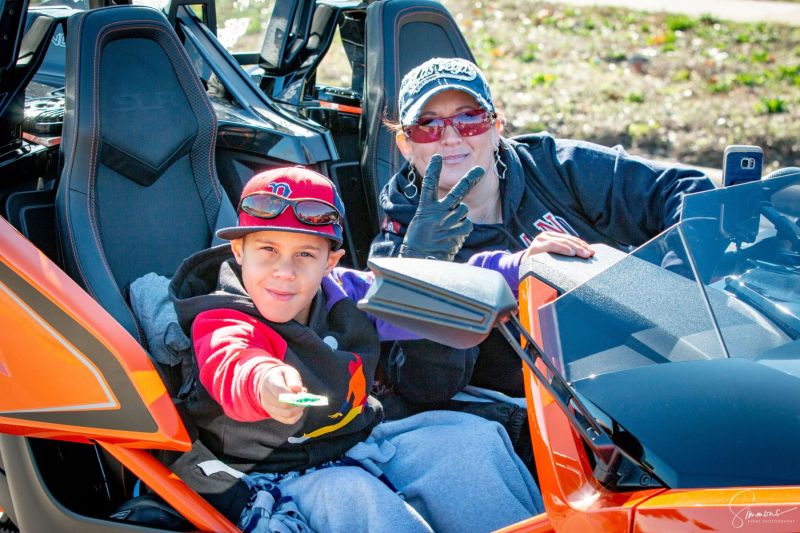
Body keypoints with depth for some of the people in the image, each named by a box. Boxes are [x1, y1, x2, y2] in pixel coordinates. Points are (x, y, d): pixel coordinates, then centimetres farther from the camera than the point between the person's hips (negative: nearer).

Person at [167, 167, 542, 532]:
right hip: (277, 476, -6)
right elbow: (228, 365, -41)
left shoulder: (347, 294, 2)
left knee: (473, 437, -6)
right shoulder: (220, 322, -15)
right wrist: (263, 383, -65)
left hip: (358, 444, 6)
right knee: (351, 498, -36)